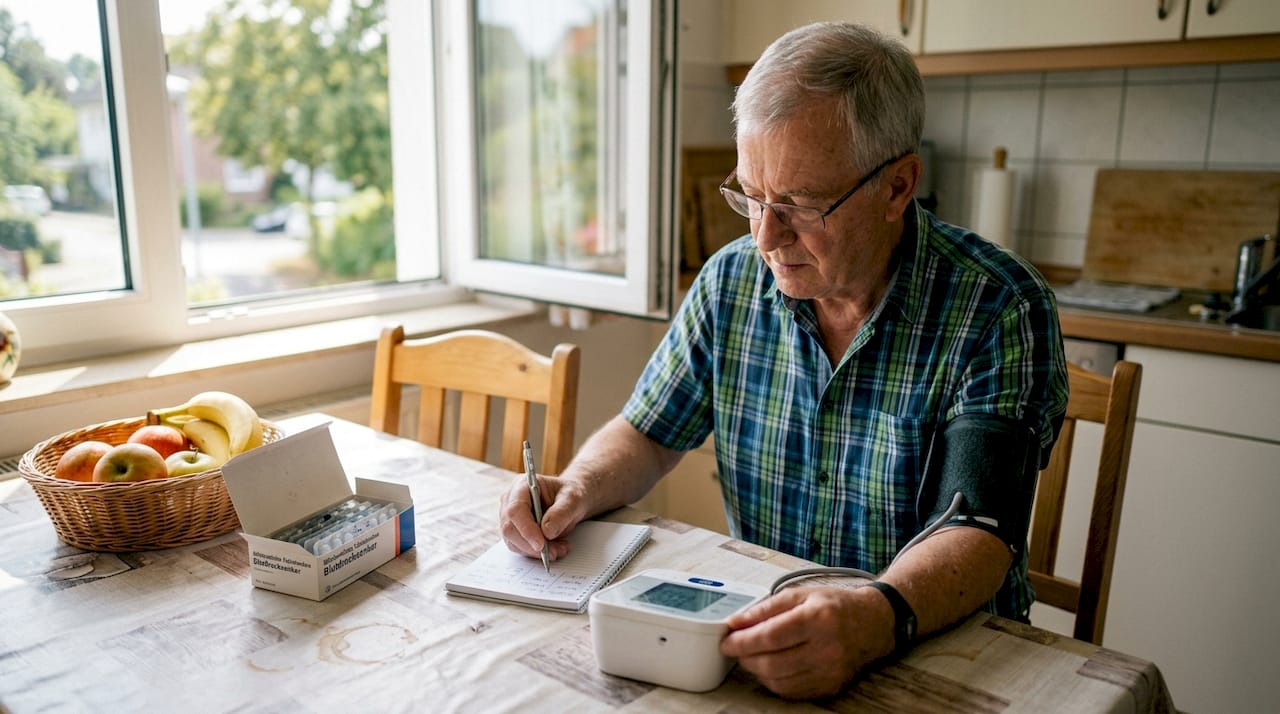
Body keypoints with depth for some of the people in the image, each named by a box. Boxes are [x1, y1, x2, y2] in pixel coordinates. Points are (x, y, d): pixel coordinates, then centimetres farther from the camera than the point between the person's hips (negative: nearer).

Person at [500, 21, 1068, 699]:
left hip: (945, 657, -2)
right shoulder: (732, 279, -3)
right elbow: (646, 434, 6)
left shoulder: (998, 310, -15)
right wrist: (576, 489, -14)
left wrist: (878, 618, -43)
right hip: (760, 632, 3)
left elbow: (977, 534, -23)